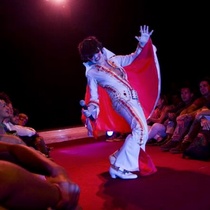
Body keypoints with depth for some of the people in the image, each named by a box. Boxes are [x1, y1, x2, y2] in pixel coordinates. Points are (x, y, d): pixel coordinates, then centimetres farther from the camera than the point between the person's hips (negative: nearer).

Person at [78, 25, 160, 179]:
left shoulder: (113, 60, 15)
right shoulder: (92, 73, 1)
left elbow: (131, 58, 27)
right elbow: (94, 96, 0)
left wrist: (142, 44, 14)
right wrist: (91, 108, -20)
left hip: (133, 98, 8)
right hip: (121, 101, -7)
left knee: (140, 131, 10)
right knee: (140, 129, -25)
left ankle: (117, 159, 20)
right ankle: (119, 167, -21)